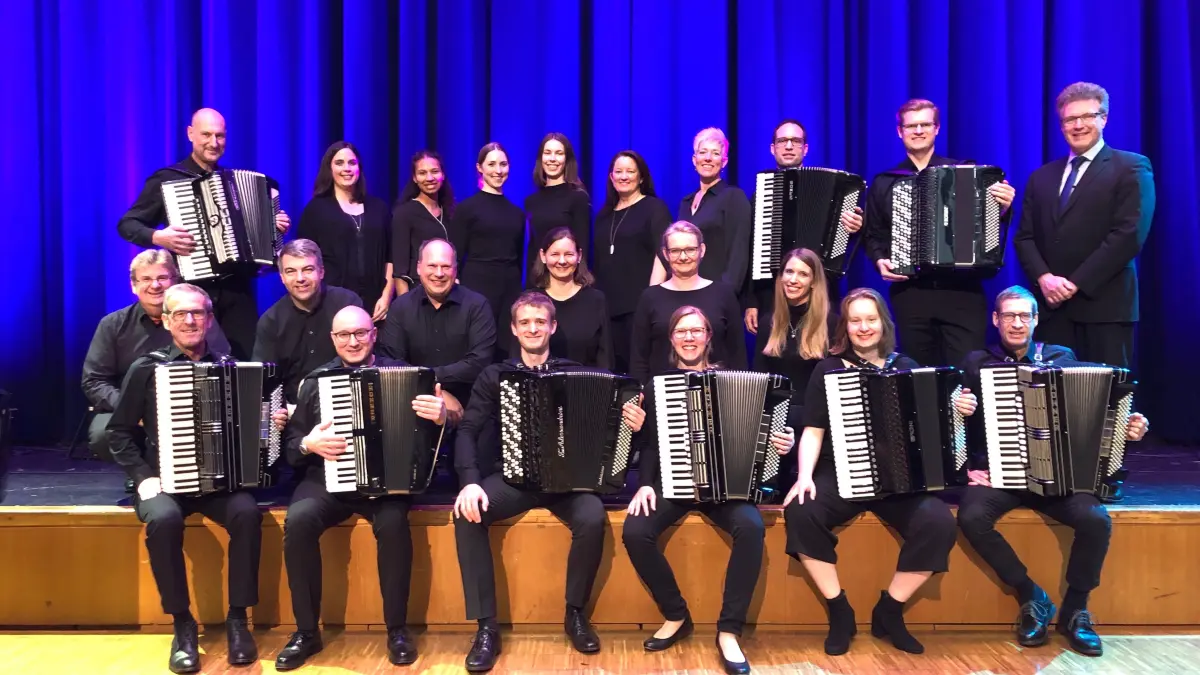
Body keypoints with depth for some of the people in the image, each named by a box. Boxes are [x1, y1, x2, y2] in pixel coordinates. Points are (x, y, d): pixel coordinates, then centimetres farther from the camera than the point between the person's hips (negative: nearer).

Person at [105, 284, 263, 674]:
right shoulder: (147, 369, 3)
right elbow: (119, 432, 6)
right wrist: (143, 476, -7)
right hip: (165, 481, -1)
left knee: (247, 513, -31)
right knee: (163, 520, -34)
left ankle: (238, 618, -15)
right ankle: (182, 623, -15)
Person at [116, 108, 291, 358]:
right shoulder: (166, 179, 0)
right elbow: (126, 224, 1)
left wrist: (275, 227, 3)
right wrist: (158, 237, -17)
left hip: (237, 288, 3)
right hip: (191, 289, -3)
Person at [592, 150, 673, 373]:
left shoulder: (654, 207, 2)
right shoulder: (605, 213, 19)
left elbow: (663, 253, -8)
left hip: (640, 304, -5)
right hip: (607, 304, 5)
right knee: (614, 367, 4)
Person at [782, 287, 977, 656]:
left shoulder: (906, 367, 12)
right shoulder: (828, 369, 7)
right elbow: (813, 431, 0)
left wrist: (957, 411, -7)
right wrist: (805, 475, -16)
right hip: (841, 474, -1)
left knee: (939, 523, -28)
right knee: (800, 513, -30)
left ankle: (889, 610, -5)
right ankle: (840, 610, -10)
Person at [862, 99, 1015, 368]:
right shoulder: (884, 183, 11)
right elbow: (872, 235, 14)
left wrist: (1002, 208, -15)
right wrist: (880, 261, -4)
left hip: (962, 289, -1)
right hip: (909, 293, 2)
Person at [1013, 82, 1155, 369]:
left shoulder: (1131, 168, 3)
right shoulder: (1041, 177, 17)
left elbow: (1130, 234, -9)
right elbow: (1024, 237, 10)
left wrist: (1076, 283, -12)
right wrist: (1043, 278, -8)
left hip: (1104, 305, -4)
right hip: (1051, 305, 4)